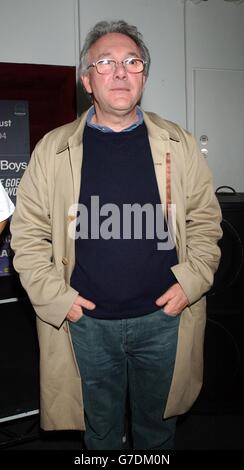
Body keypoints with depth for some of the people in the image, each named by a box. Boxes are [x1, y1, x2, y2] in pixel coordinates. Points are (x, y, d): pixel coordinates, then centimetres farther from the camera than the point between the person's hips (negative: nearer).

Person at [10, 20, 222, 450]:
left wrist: (192, 281, -6)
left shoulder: (179, 144, 2)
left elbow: (205, 220, 5)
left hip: (164, 316, 1)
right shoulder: (53, 149, -1)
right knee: (101, 431, 20)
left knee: (157, 427, 21)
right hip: (86, 321, 0)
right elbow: (27, 232, 0)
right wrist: (54, 296, -8)